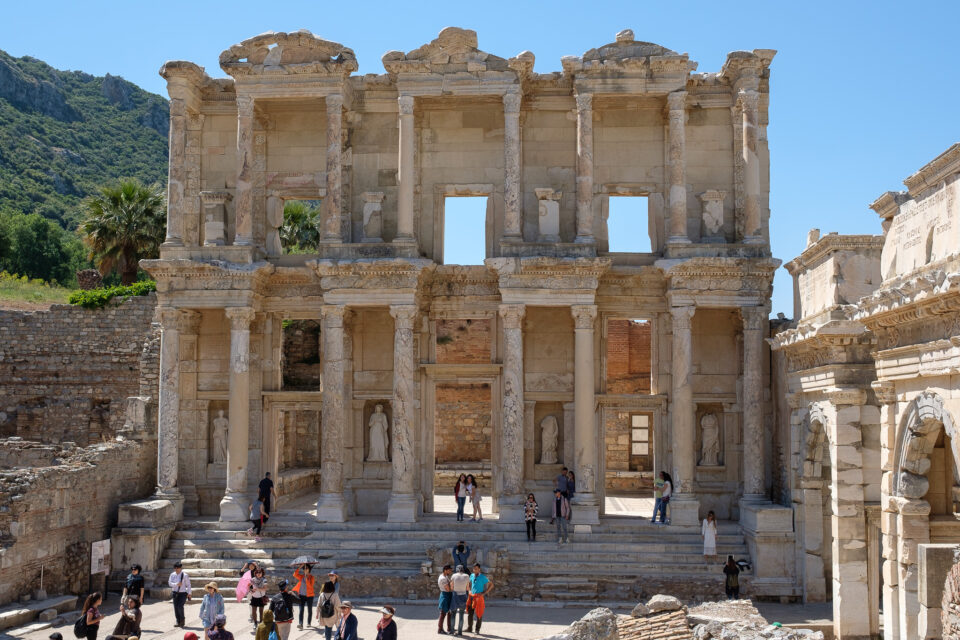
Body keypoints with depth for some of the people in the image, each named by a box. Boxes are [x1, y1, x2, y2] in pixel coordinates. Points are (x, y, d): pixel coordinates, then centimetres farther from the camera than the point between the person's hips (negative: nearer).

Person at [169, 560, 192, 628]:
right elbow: (170, 583, -3)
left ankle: (182, 619, 2)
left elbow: (188, 585, -2)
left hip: (183, 593, -5)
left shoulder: (185, 575, -6)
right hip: (175, 593, 5)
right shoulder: (172, 575, 5)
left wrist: (189, 593, -8)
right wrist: (176, 584, -20)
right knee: (175, 607, 4)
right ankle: (178, 622, 15)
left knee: (180, 606, -18)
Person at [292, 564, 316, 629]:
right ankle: (300, 624, -16)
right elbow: (295, 575, -9)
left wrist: (306, 578, -22)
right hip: (301, 595, 2)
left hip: (309, 595, -2)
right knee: (301, 610, -9)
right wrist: (299, 567, -14)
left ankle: (309, 623, 24)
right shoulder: (301, 576, 8)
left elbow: (310, 585, -15)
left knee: (309, 610, 9)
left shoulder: (311, 577, -2)